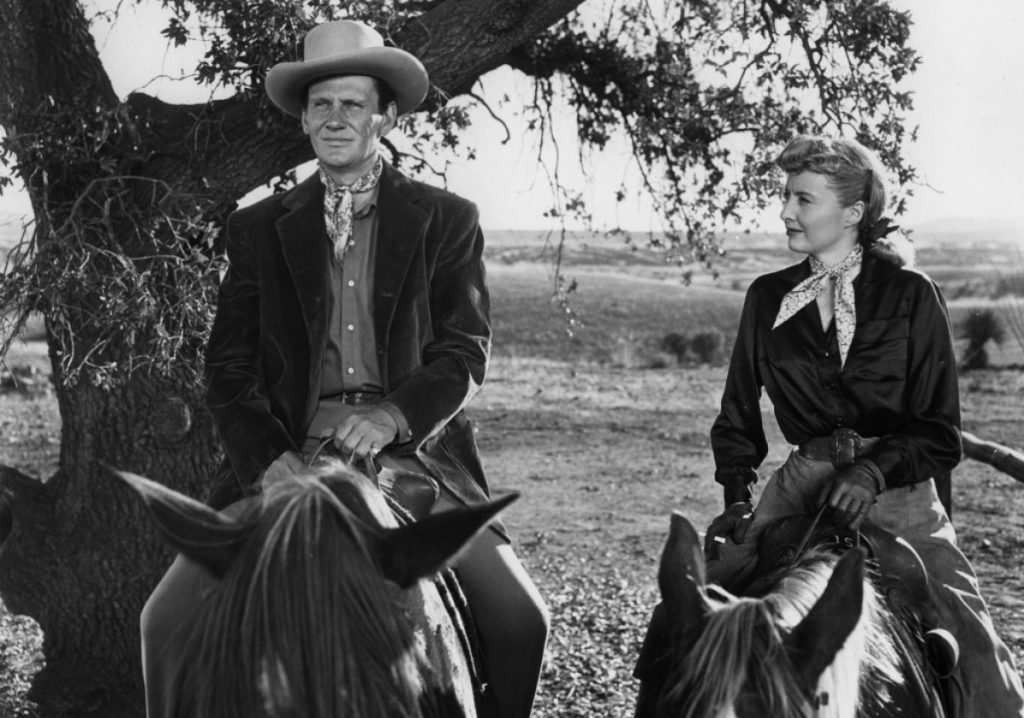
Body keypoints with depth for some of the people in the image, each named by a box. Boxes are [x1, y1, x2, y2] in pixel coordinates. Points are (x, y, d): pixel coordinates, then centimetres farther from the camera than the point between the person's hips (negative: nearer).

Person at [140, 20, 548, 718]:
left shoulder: (448, 220, 8)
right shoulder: (258, 228, 11)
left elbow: (466, 350, 1)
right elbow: (229, 367, 7)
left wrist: (394, 414, -19)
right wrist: (269, 459, -11)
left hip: (413, 449, -1)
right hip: (285, 455, 1)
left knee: (520, 618, -14)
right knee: (169, 618, -12)